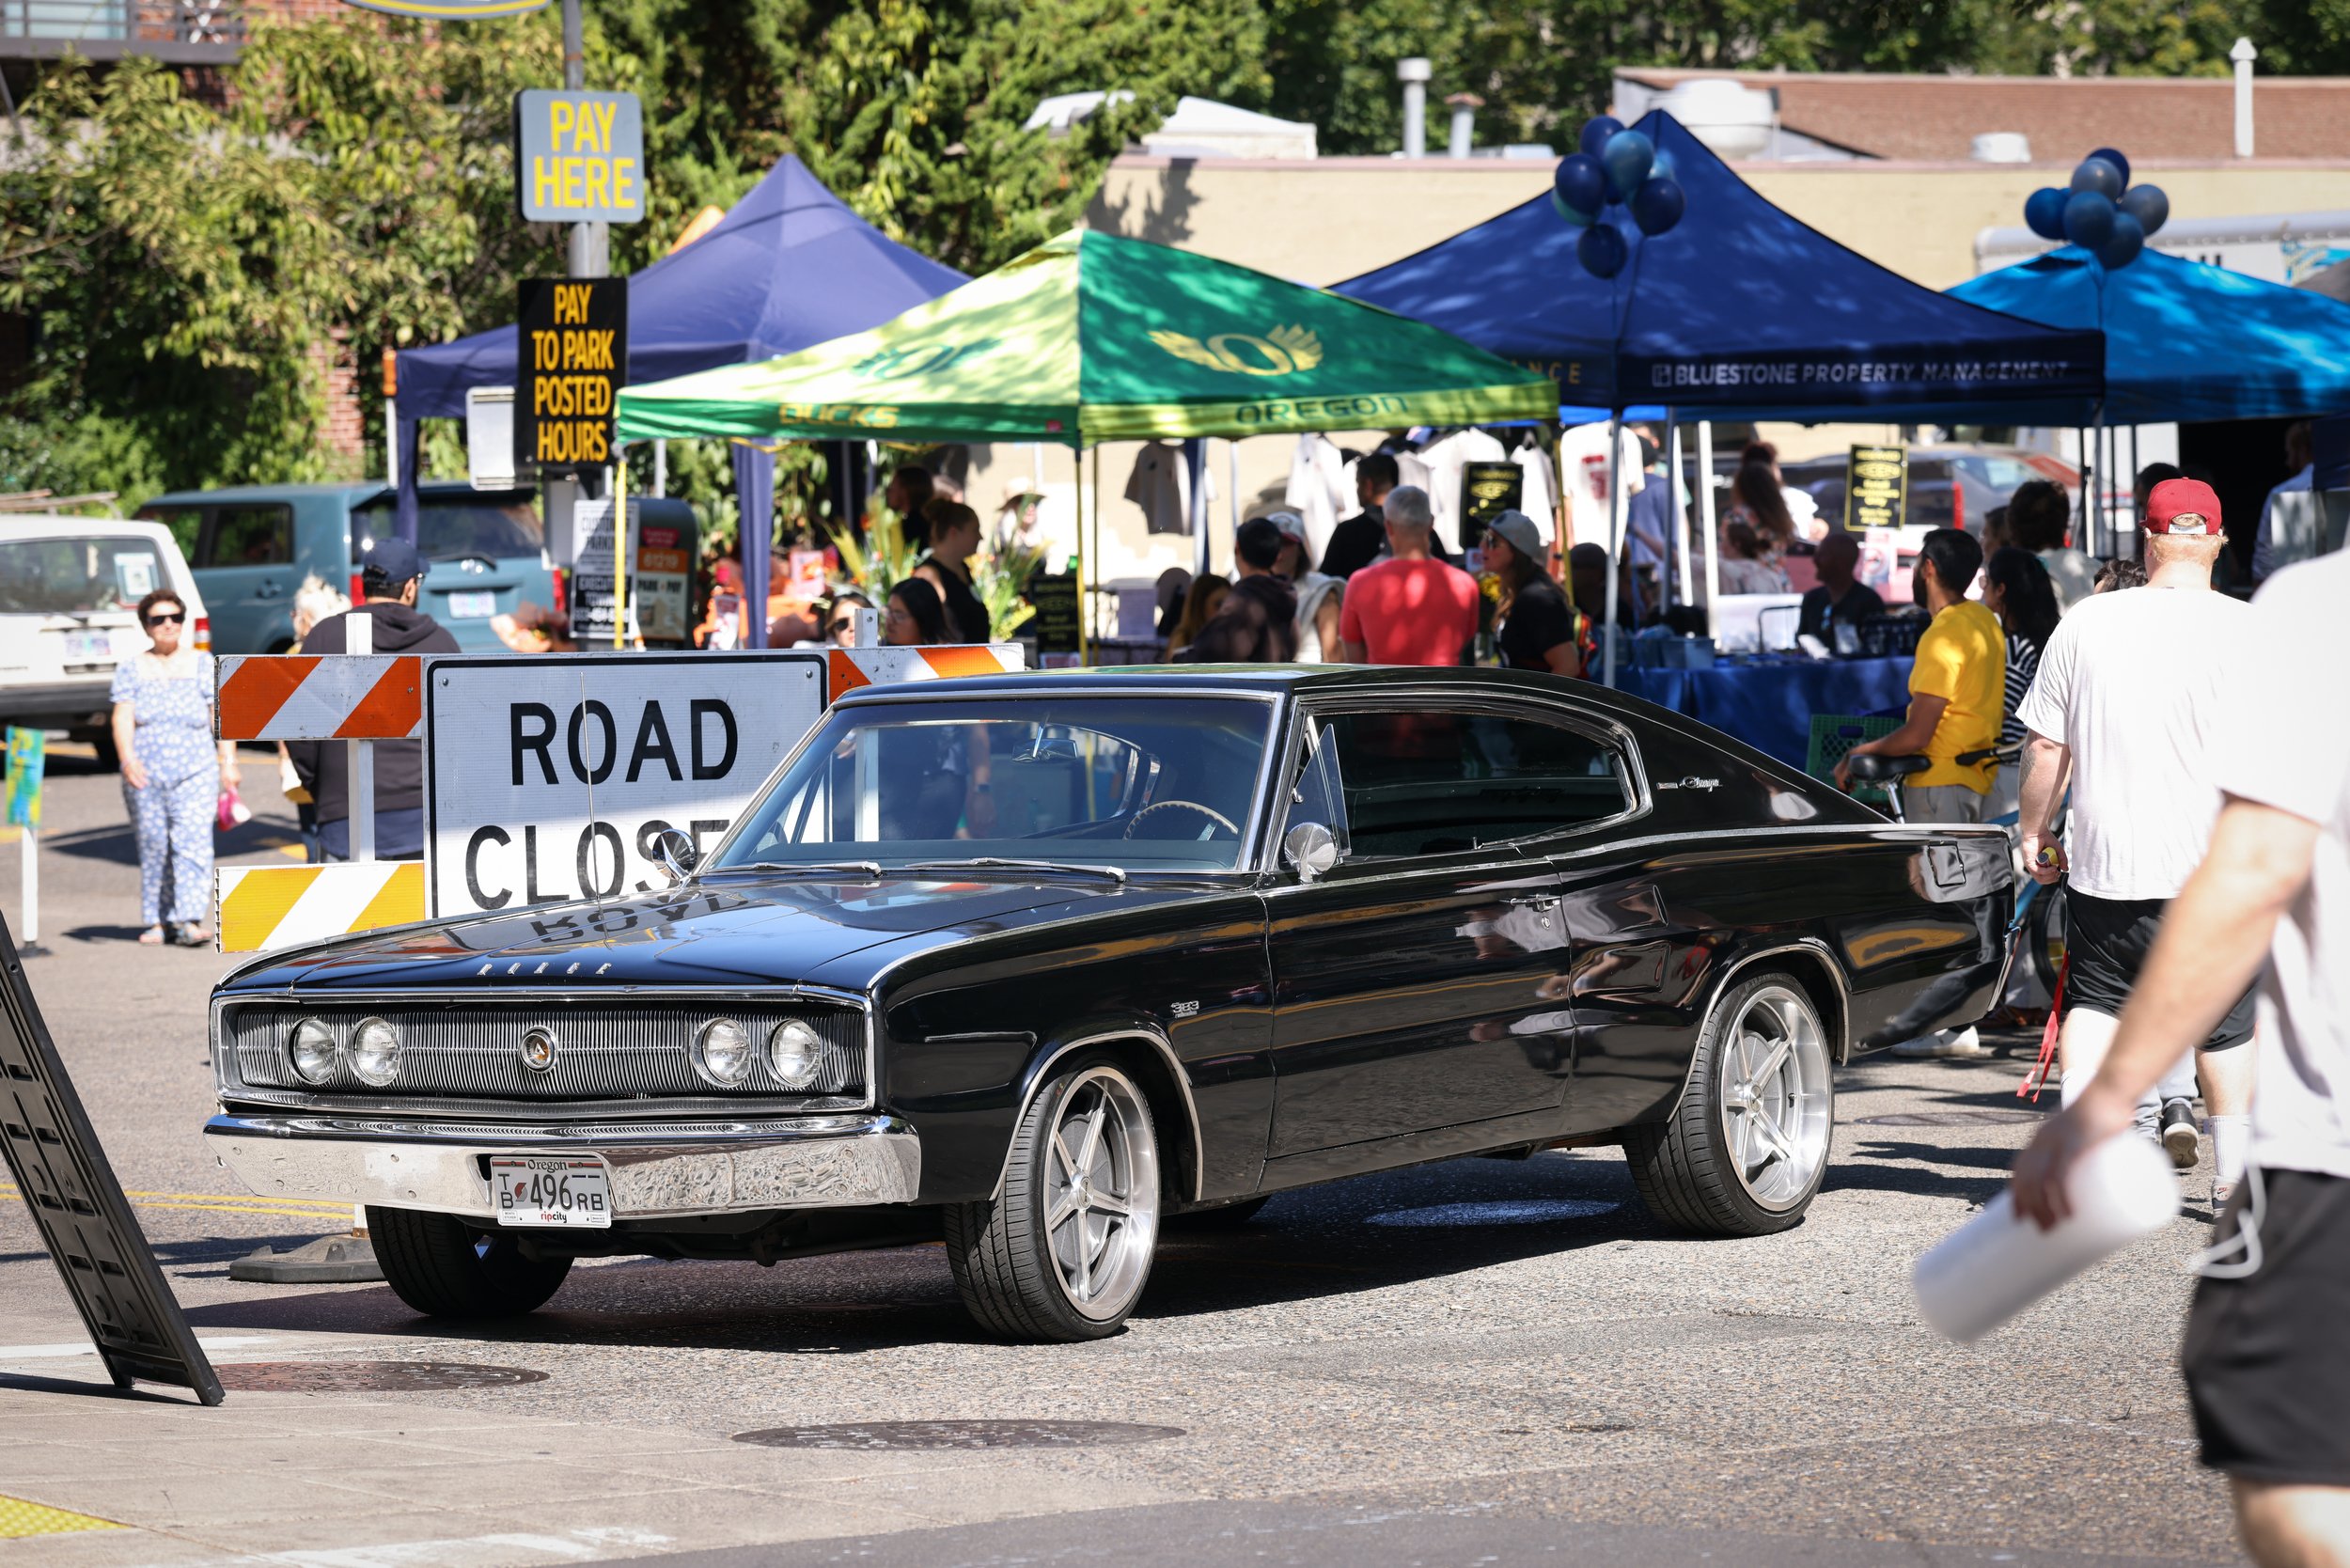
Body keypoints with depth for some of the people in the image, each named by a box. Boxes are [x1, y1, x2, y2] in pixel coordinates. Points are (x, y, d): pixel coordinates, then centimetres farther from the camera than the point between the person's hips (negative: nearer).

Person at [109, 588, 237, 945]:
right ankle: (158, 922, 10)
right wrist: (128, 759, -17)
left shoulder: (204, 665, 8)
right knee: (153, 848, 1)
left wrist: (228, 762, -5)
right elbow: (123, 718, -1)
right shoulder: (131, 669, 9)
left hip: (196, 772, -1)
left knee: (192, 842, -15)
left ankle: (191, 920, -22)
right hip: (145, 775, 1)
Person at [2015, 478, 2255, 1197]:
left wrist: (2035, 832, 16)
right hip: (2218, 866, -1)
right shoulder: (2247, 630, -6)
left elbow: (2045, 745, 3)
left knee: (2094, 1001, 14)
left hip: (2106, 863, 1)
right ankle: (2234, 1172, 18)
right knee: (2225, 1017, 12)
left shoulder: (2085, 622, -1)